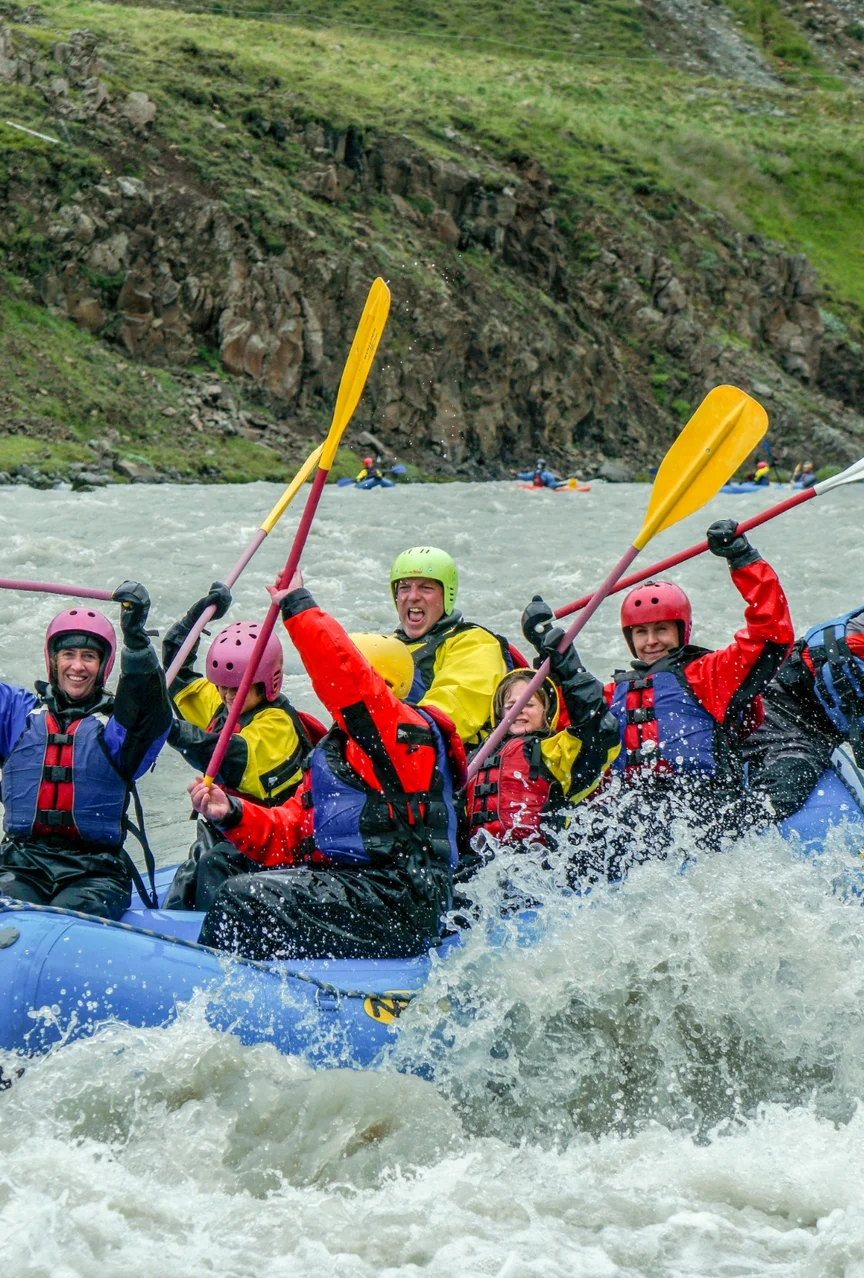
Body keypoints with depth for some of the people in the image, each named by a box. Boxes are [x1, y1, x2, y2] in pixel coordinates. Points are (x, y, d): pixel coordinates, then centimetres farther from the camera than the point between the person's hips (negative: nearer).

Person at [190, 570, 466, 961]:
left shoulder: (406, 731, -4)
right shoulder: (330, 754, 24)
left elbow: (346, 677, -22)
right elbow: (289, 838, 16)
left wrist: (297, 606, -14)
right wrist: (233, 815, -2)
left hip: (396, 906, -10)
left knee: (245, 899, -19)